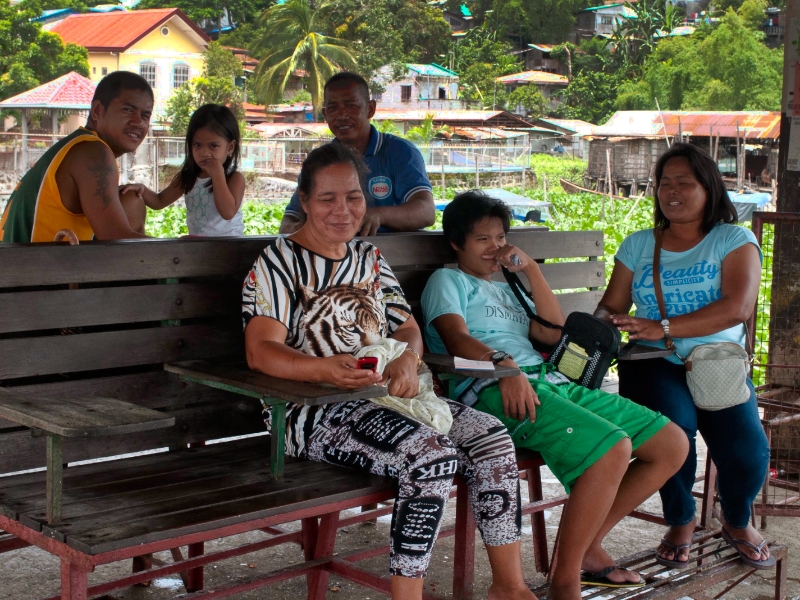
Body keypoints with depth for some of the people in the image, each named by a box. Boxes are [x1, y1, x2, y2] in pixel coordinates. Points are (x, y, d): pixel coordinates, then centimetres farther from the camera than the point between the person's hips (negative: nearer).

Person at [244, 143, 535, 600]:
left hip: (385, 396, 7)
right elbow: (260, 351, -15)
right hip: (314, 411, -7)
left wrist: (407, 360, -11)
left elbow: (406, 327, 15)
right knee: (431, 455, -31)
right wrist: (325, 369, -35)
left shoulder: (369, 258, 18)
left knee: (492, 436, -12)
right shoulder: (279, 262, -4)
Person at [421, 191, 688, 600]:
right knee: (612, 448, -32)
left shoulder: (504, 290, 34)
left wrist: (530, 269, 14)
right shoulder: (447, 281, 13)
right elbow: (457, 339, -8)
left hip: (551, 382, 8)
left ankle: (588, 545, 4)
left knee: (672, 444, -1)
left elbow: (553, 333, 20)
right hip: (496, 390, -8)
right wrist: (503, 365, -27)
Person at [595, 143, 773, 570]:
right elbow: (611, 306, 13)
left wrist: (662, 328, -22)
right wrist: (603, 322, -14)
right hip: (654, 365, 1)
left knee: (747, 450, -23)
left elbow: (737, 308, -12)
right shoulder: (638, 245, 14)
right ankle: (680, 522, 1)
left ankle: (737, 522, 15)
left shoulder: (734, 241, 4)